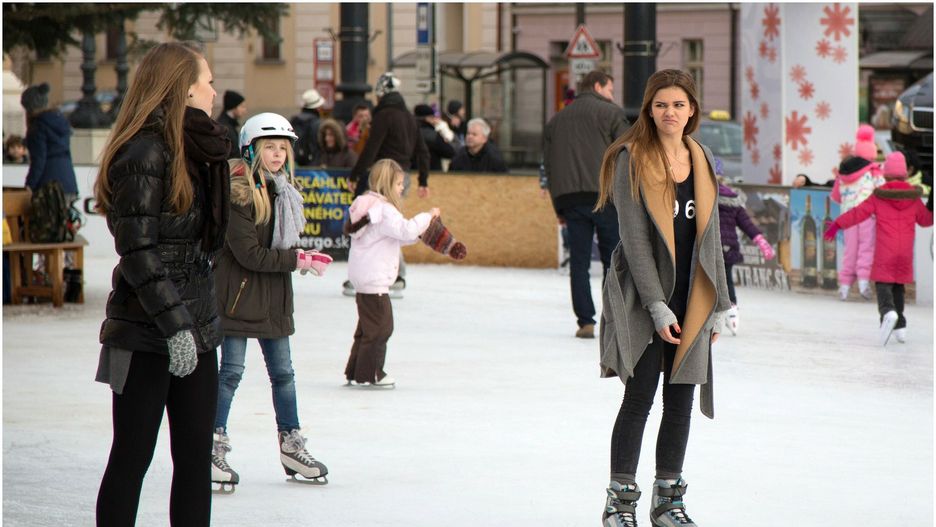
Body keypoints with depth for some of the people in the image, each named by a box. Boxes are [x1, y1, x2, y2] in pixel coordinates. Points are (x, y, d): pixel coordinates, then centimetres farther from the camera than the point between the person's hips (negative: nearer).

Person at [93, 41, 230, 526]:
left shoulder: (195, 152, 13)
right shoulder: (145, 152, -13)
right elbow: (137, 250, -17)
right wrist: (174, 324, -20)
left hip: (195, 324, 8)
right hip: (146, 329, -8)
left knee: (196, 458, 7)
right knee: (132, 456, -1)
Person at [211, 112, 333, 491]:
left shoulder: (283, 190, 9)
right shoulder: (238, 192, -15)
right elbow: (248, 253, -19)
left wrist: (302, 256, -6)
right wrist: (296, 260, -16)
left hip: (274, 296, 7)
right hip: (238, 292, -7)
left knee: (282, 372, 12)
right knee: (231, 371, -4)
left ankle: (291, 446, 21)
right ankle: (214, 448, 4)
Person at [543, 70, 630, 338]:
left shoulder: (556, 120, 19)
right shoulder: (612, 113, 3)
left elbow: (548, 165, 17)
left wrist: (560, 209, 18)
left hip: (569, 198, 4)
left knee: (579, 261, 5)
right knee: (613, 259, 2)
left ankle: (585, 321, -1)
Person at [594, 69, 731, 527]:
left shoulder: (701, 161, 10)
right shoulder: (632, 159, -7)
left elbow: (710, 236, 14)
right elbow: (633, 238, -11)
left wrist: (717, 307, 10)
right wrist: (657, 307, -15)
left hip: (690, 299, 5)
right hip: (643, 298, -5)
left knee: (681, 400, 7)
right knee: (639, 397, -5)